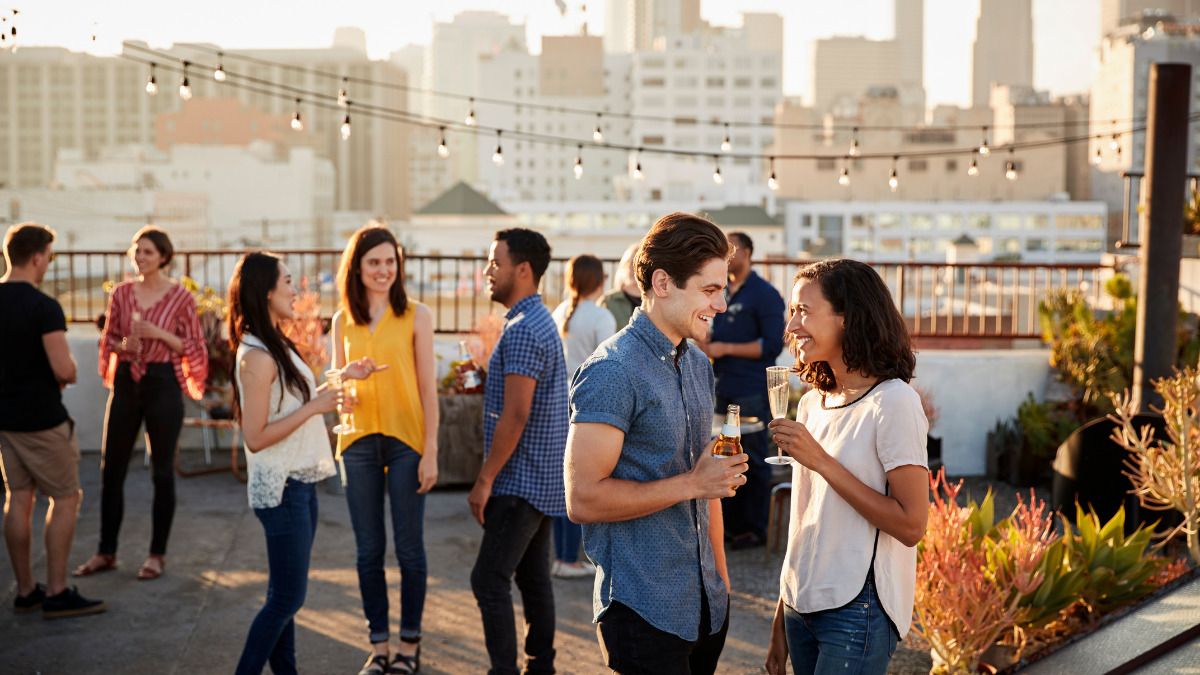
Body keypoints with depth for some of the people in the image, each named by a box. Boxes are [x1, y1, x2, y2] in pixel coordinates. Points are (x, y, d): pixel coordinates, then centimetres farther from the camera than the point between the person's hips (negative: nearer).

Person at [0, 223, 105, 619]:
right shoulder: (44, 307, -19)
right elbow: (64, 370, -24)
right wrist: (67, 376, -3)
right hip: (41, 420, -7)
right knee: (66, 498, 3)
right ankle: (57, 593, 4)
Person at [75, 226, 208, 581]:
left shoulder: (180, 296, -5)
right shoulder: (121, 293, 5)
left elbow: (193, 347, -3)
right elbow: (108, 339, 12)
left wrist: (158, 333, -17)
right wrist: (124, 344, -10)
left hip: (162, 382, -4)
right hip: (126, 382, 4)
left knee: (162, 471, 3)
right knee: (111, 468, 7)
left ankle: (157, 554, 13)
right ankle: (106, 552, 18)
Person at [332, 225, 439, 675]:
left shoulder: (416, 316, -2)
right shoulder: (343, 321, 7)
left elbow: (428, 387, -3)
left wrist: (431, 451, -7)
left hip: (405, 440, -3)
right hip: (359, 442, 3)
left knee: (408, 548, 4)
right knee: (368, 550, 8)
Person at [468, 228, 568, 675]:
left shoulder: (522, 330, -18)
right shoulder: (541, 321, 15)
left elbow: (516, 415, -22)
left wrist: (485, 479, -17)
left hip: (520, 483, -10)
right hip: (541, 481, 10)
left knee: (489, 580, -8)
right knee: (533, 579, 13)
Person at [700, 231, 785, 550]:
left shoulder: (764, 294, -8)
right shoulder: (722, 292, 15)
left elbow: (772, 345, -13)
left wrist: (726, 348, -15)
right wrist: (708, 344, 4)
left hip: (752, 392, -7)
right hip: (723, 389, 7)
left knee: (753, 460, -1)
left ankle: (755, 529, 7)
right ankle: (731, 524, 18)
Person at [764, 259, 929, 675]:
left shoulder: (893, 402, -13)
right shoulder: (813, 403, 9)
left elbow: (911, 526, -17)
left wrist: (821, 462, -20)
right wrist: (780, 624, 15)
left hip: (857, 611, -7)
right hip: (803, 605, 7)